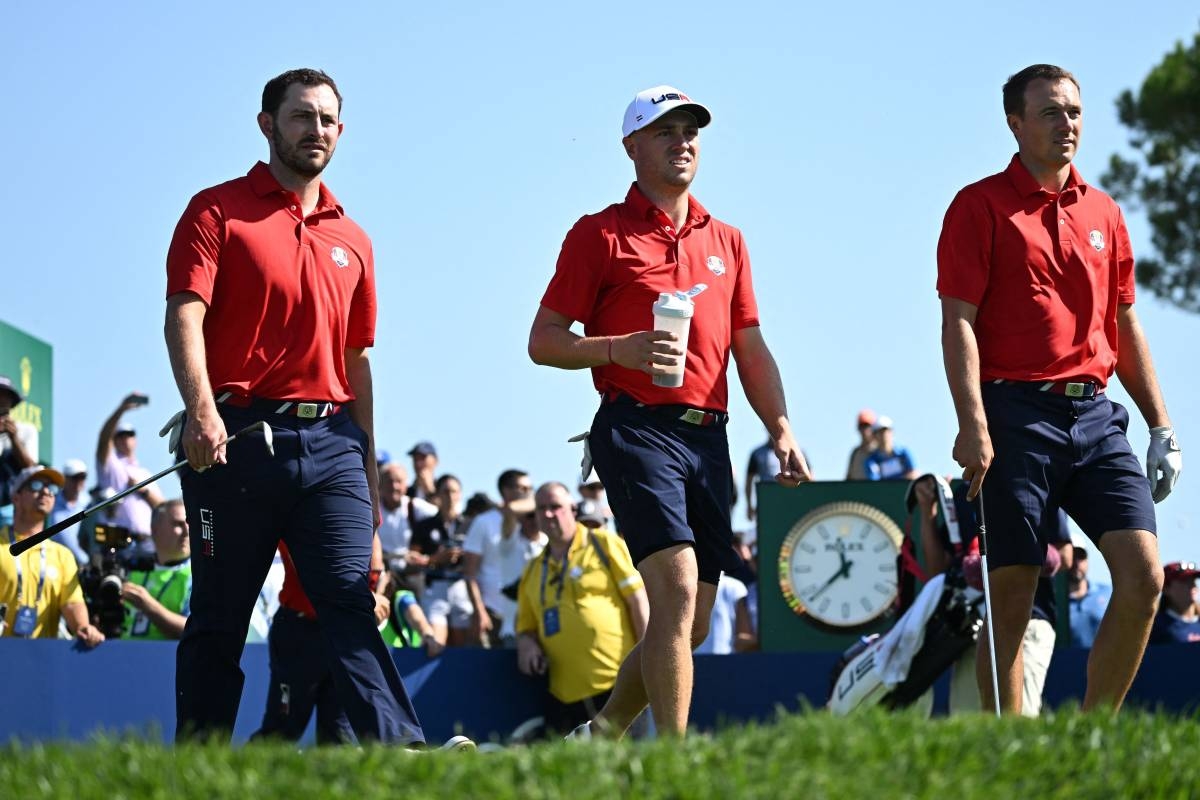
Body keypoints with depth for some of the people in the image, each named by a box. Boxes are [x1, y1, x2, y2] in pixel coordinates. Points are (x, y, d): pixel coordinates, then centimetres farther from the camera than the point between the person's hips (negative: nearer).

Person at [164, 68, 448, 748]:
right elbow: (185, 316, -8)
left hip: (330, 440, 3)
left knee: (351, 599, -11)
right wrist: (201, 407, -24)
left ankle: (401, 751, -23)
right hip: (238, 437, -3)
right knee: (220, 618, 2)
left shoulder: (352, 240, 20)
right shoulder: (219, 211, 4)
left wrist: (368, 464, 17)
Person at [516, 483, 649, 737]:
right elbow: (526, 627, 27)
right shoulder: (533, 570, 20)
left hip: (617, 683, -5)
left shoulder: (605, 544, 5)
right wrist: (527, 644, 2)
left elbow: (638, 599, -1)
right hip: (564, 695, 5)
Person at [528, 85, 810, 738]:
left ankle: (604, 737, 26)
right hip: (636, 430, -6)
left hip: (708, 437, 6)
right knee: (676, 591, -21)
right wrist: (621, 350, -16)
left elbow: (751, 349, 21)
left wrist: (781, 430, 8)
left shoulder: (726, 241, 20)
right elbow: (543, 341, 1)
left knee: (691, 626, 7)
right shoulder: (600, 234, 3)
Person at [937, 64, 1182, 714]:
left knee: (1143, 575, -8)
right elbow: (958, 321, -6)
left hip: (1095, 414, 5)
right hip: (1018, 415, -5)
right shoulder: (980, 207, 1)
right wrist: (972, 424, -17)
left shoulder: (1103, 214, 17)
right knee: (1010, 598, -4)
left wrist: (1160, 427, 17)